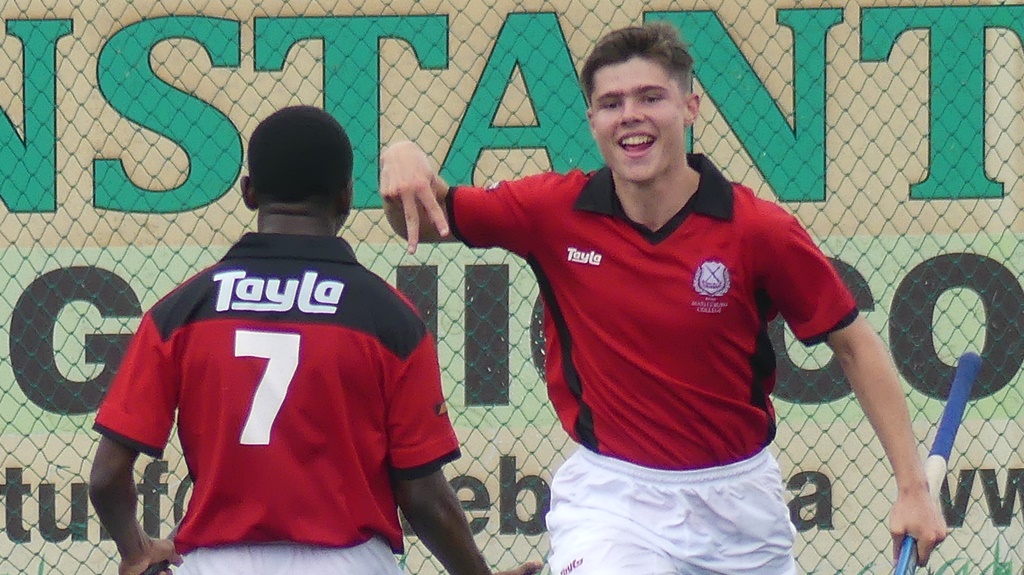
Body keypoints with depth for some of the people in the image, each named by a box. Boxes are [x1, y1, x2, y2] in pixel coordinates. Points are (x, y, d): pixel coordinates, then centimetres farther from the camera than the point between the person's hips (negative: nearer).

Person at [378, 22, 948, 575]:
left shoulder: (759, 231, -11)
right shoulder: (555, 211, -7)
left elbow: (855, 343, -2)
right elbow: (423, 221, 3)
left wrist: (913, 488, -7)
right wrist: (406, 157, -22)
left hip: (740, 496, 1)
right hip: (609, 491, -1)